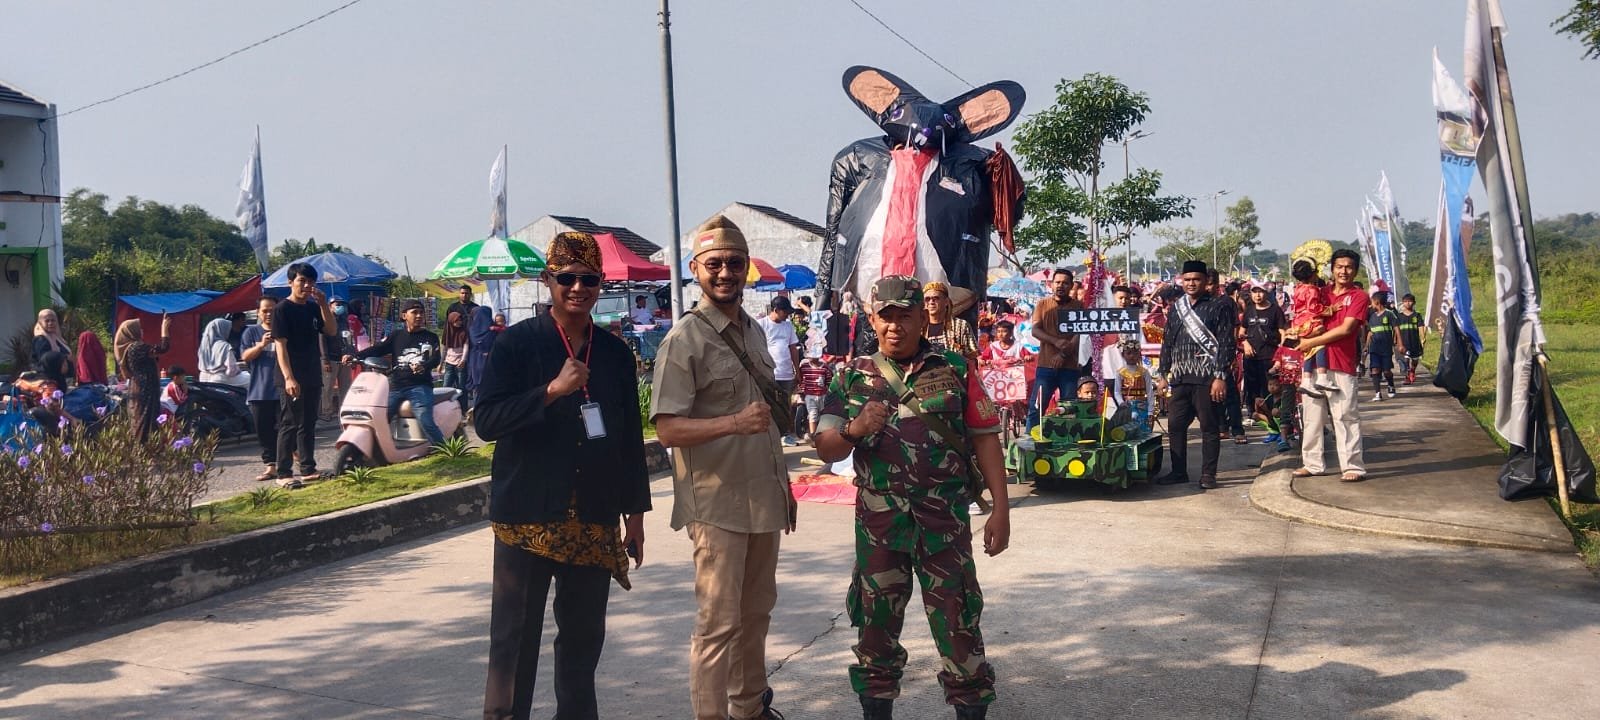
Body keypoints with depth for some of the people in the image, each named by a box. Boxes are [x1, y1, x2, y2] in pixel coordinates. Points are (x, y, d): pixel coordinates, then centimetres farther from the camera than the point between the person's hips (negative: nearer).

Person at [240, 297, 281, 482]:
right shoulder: (251, 332, 9)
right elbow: (245, 356, -1)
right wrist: (261, 345, -17)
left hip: (282, 389, -1)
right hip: (260, 391, 1)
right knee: (264, 431, 4)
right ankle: (271, 465, 10)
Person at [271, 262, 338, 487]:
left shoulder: (313, 308, 12)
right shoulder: (282, 309, -8)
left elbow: (331, 331, 6)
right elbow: (280, 345, -14)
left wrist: (323, 304, -6)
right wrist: (288, 377, -22)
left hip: (313, 377, 7)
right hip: (292, 378, -7)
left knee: (308, 424, 12)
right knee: (290, 425, -6)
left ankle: (308, 469, 20)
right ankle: (284, 474, -4)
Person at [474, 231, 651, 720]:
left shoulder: (615, 353, 9)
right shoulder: (518, 343, -3)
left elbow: (630, 438, 13)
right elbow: (487, 420, -12)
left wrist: (635, 512, 11)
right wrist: (552, 391, -21)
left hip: (593, 522, 4)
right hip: (528, 518, -4)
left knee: (584, 638, 9)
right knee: (515, 638, 1)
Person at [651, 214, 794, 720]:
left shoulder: (754, 332, 12)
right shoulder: (684, 341, -11)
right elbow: (668, 429, -17)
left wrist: (783, 484, 20)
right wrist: (735, 423, -30)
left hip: (763, 498, 7)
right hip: (717, 503, -7)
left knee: (757, 611, 16)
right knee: (719, 622, -4)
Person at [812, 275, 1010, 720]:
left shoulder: (955, 370, 2)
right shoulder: (854, 377, 5)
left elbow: (985, 439, 2)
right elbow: (826, 450, 5)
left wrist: (1000, 510, -4)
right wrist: (854, 431, -18)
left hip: (946, 523, -1)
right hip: (878, 522, 2)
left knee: (959, 625, 1)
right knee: (875, 625, 10)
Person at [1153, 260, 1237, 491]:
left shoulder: (1218, 306, -2)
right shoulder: (1176, 307, 15)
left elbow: (1226, 343, -7)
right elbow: (1167, 342, 19)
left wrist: (1221, 377, -13)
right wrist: (1162, 374, 15)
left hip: (1207, 377, -5)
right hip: (1180, 377, 6)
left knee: (1209, 426, 0)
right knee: (1175, 424, 7)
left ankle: (1208, 474, 6)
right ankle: (1178, 471, 17)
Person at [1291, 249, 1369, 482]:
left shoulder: (1359, 296, -1)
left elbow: (1345, 329, -11)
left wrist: (1312, 342, -10)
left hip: (1341, 365, -6)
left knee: (1346, 416, -6)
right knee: (1311, 415, 8)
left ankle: (1353, 467, -4)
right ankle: (1313, 463, 17)